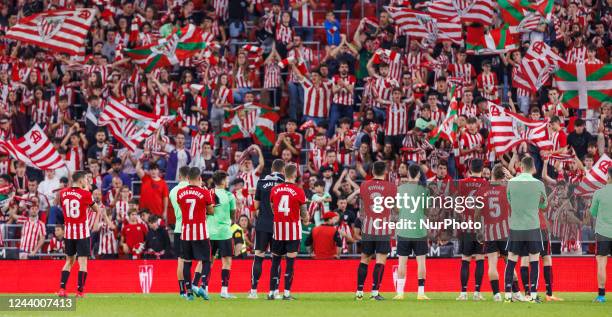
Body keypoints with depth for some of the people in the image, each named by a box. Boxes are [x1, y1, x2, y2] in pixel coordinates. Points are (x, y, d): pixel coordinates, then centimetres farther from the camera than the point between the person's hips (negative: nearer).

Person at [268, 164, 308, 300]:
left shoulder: (274, 190, 3)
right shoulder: (299, 191, -8)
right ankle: (287, 293, -4)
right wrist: (305, 215, 18)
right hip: (293, 229, -3)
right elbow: (304, 215, -3)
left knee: (275, 260, 11)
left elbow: (272, 209, 11)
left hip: (278, 228, 3)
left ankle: (272, 292, 9)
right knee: (290, 261, -1)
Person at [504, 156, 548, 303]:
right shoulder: (539, 184, -7)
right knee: (534, 260, 6)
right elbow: (544, 205, 8)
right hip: (533, 227, -1)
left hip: (515, 228, 1)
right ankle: (533, 295, 3)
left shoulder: (511, 182, -4)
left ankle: (508, 294, 6)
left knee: (511, 260, 8)